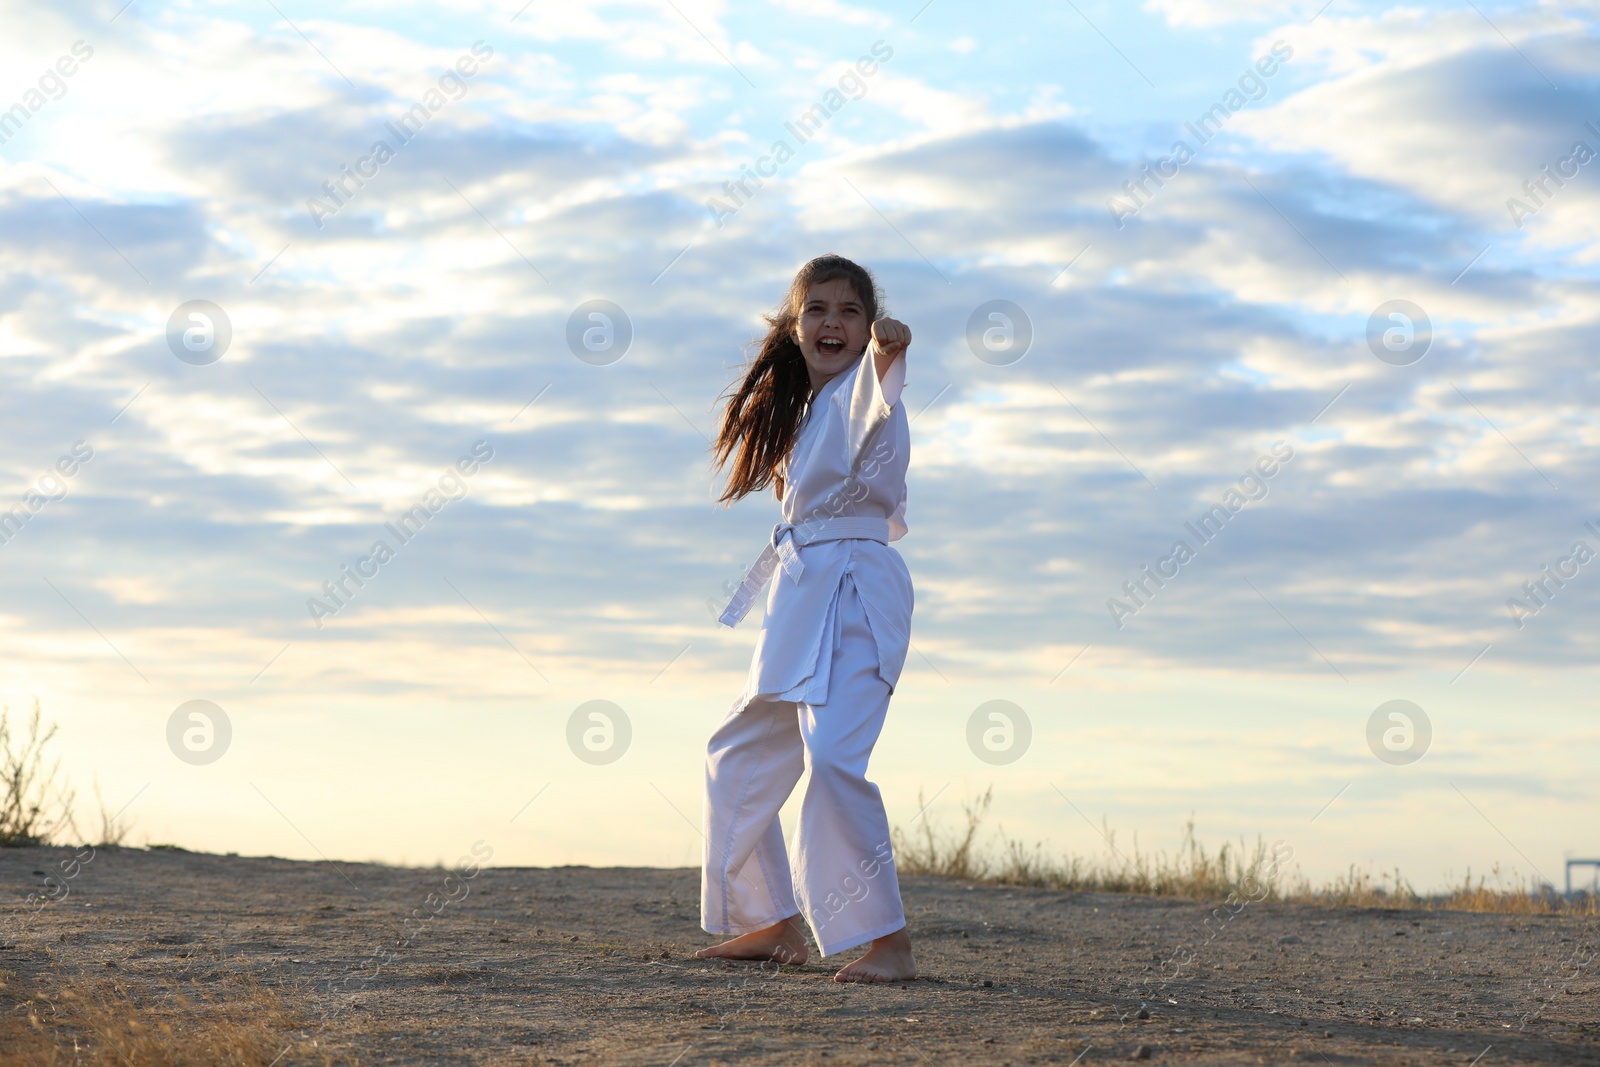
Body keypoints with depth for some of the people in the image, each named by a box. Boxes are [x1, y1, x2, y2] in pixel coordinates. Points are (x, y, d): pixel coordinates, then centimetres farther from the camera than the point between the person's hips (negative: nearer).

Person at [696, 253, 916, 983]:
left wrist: (885, 354, -53)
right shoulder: (803, 408, 19)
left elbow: (874, 398, -33)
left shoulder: (858, 393, -7)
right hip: (801, 597, 10)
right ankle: (772, 923, 28)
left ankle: (889, 942, -19)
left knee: (832, 759, -23)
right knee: (738, 758, 17)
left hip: (854, 589, -9)